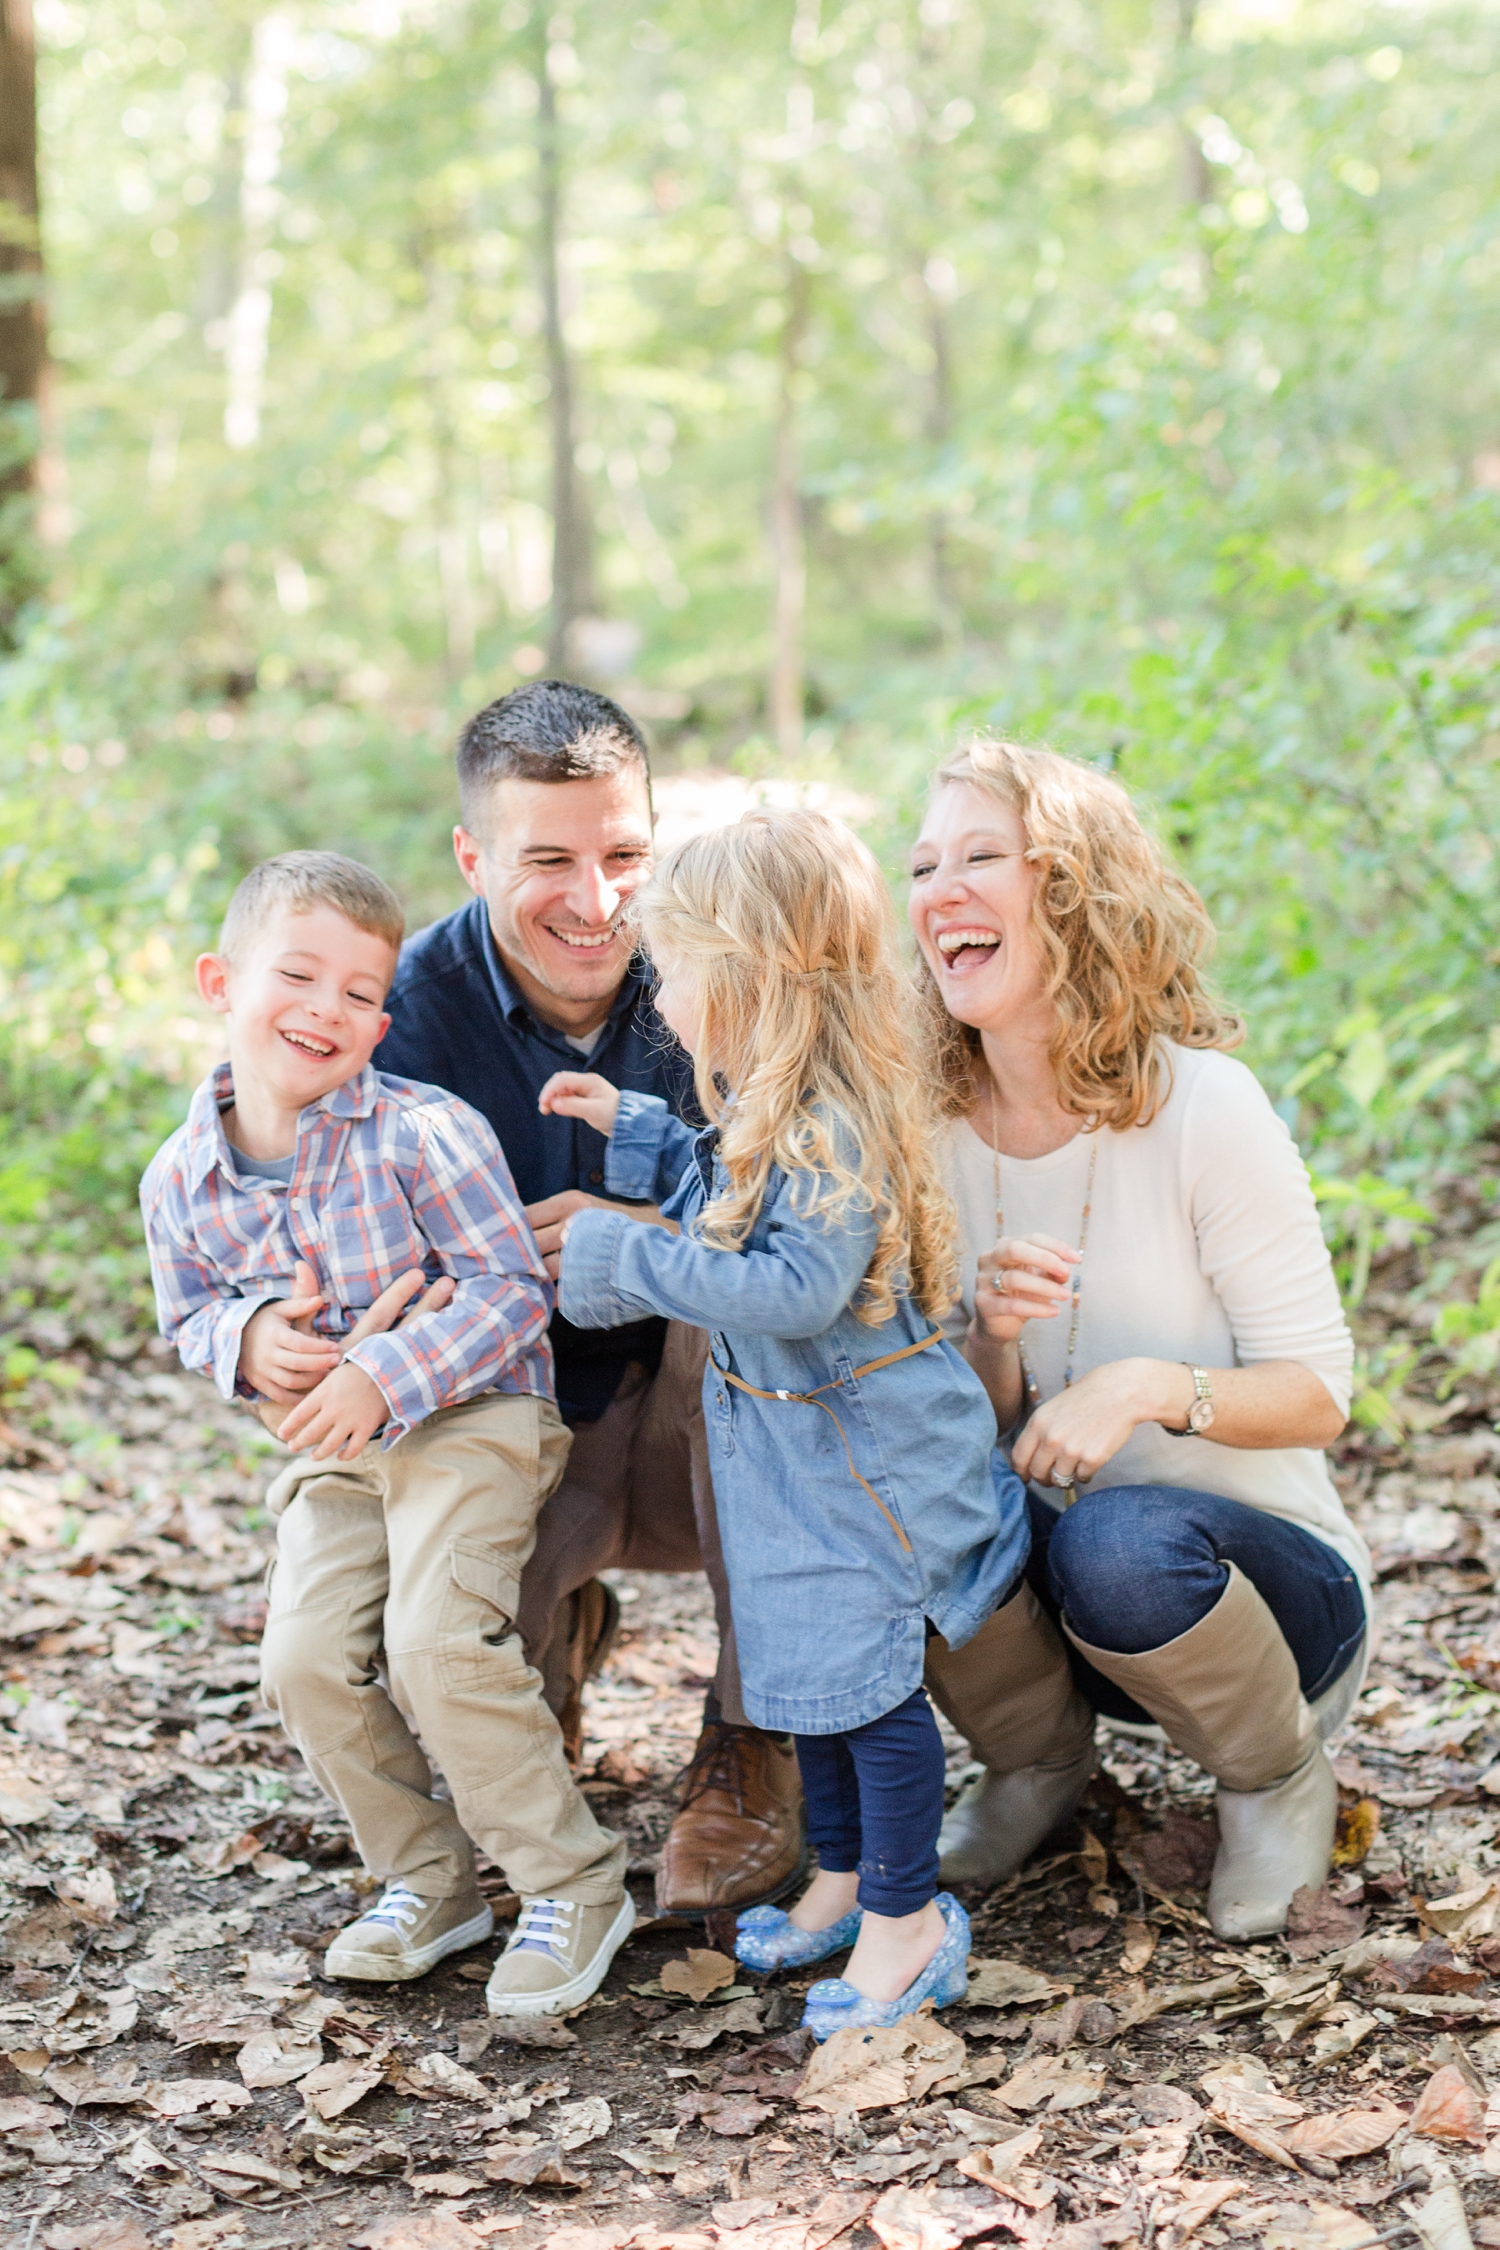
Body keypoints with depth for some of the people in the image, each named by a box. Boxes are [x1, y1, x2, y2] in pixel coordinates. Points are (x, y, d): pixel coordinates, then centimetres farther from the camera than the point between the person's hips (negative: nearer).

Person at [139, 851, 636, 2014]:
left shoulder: (425, 1134, -19)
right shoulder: (183, 1179, -3)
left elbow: (515, 1288, -18)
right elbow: (189, 1313, 12)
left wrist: (385, 1375, -26)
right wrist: (245, 1338, -12)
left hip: (469, 1416, -6)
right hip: (331, 1449, 6)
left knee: (436, 1644, -21)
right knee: (306, 1663, -4)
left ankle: (575, 1886, -3)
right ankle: (429, 1884, 17)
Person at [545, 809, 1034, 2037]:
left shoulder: (832, 1130, -27)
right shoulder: (767, 1106, 4)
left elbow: (798, 1287, -34)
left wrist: (638, 1263, -28)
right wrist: (632, 1126, 15)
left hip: (862, 1453, -10)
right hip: (791, 1446, 10)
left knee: (864, 1679, -1)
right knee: (811, 1666, 20)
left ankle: (909, 1923, 13)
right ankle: (843, 1880, 36)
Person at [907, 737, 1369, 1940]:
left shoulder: (1203, 1106, -18)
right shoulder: (937, 1128, -3)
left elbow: (1319, 1394, -14)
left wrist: (1152, 1386, -33)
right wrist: (989, 1342, -23)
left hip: (1268, 1568, -4)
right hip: (1054, 1562, 4)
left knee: (1118, 1543, -37)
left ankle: (1280, 1774, -3)